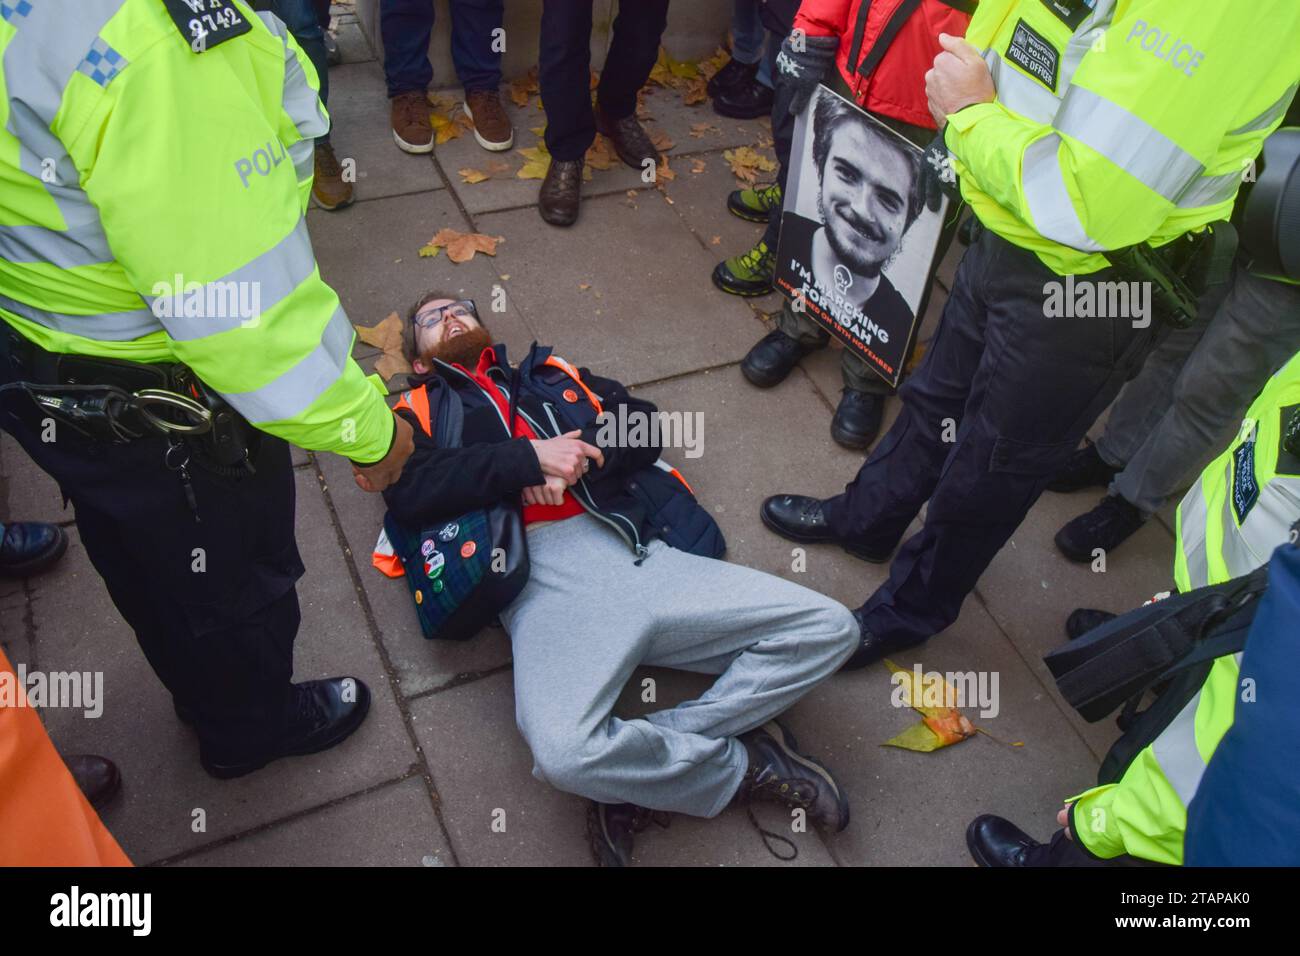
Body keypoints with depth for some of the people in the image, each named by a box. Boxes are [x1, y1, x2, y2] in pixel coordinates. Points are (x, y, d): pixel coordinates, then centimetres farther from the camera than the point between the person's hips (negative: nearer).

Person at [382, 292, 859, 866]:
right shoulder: (422, 410, 22)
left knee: (829, 627, -8)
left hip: (640, 554, 5)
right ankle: (741, 766, -6)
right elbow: (408, 492, 0)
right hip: (544, 578, -4)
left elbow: (645, 423, 19)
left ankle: (634, 776, -11)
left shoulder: (551, 375, 31)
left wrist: (580, 455, -1)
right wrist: (529, 457, -8)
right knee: (562, 752, -35)